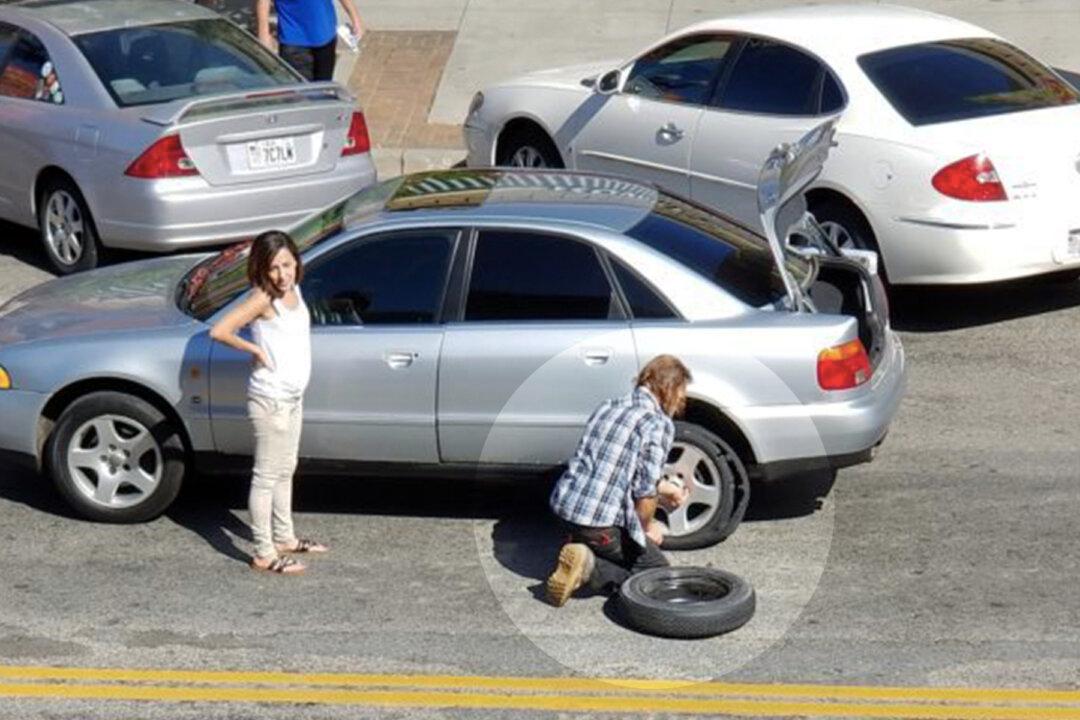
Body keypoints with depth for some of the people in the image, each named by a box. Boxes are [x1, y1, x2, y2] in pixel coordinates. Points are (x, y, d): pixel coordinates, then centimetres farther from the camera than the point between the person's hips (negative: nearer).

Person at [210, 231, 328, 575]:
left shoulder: (293, 290, 5)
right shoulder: (263, 298, -19)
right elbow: (219, 331, -28)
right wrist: (255, 350, -18)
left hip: (292, 397, 9)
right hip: (270, 400, -9)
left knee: (285, 470, 20)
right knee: (267, 476, -1)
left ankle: (284, 537, 34)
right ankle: (264, 554, 5)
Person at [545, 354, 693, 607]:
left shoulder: (607, 407, 14)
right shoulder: (659, 424, -11)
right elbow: (644, 492, -14)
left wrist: (662, 487, 33)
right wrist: (647, 527, 6)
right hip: (602, 523, -8)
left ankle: (578, 553, 6)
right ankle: (589, 568, -9)